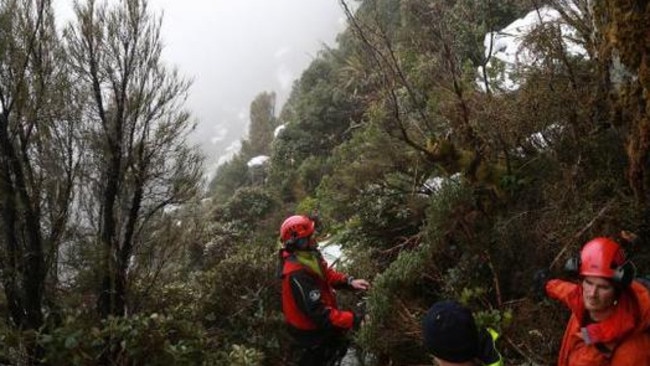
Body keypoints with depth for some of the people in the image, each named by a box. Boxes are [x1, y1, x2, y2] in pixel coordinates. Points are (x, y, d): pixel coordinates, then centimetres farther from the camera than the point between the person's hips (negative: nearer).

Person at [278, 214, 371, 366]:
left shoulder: (306, 255, -10)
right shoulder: (298, 276, -39)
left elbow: (326, 273, 6)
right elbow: (320, 314, -37)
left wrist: (349, 282, -10)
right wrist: (355, 320, -37)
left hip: (316, 320, 8)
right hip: (310, 332, -8)